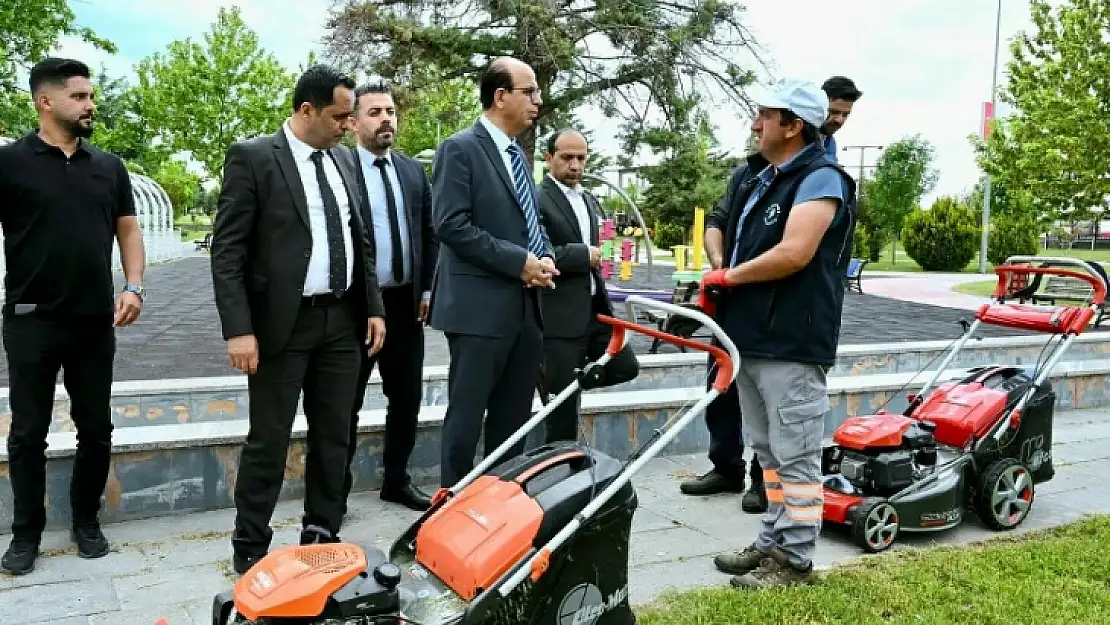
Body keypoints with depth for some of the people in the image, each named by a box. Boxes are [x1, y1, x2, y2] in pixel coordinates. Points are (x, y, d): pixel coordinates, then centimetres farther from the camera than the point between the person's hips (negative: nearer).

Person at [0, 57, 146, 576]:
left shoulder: (108, 166, 7)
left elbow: (128, 230, 11)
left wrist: (132, 286, -3)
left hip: (96, 321, 3)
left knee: (96, 430, 10)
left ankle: (86, 521, 26)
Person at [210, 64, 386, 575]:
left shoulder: (342, 160, 12)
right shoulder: (252, 157, -6)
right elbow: (227, 249, -10)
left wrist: (373, 307, 10)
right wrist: (238, 328, -17)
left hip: (343, 320, 6)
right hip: (282, 322, -6)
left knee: (334, 437, 11)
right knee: (268, 442, 2)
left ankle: (321, 535, 25)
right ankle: (250, 549, 16)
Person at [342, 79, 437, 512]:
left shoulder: (414, 171, 11)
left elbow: (430, 235, 14)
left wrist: (427, 289, 6)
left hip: (406, 303, 5)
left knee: (407, 398, 13)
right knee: (346, 402, 7)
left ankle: (396, 480, 29)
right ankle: (337, 488, 20)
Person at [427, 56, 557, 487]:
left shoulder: (518, 156, 19)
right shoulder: (460, 149, -6)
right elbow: (452, 225, -16)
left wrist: (545, 259, 3)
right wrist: (519, 261, -16)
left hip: (526, 306, 8)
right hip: (481, 306, -8)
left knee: (514, 420, 13)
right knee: (466, 418, 1)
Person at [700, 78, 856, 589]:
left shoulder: (821, 179, -12)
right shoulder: (751, 175, 15)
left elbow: (793, 254, -23)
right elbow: (719, 226, 24)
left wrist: (729, 276, -11)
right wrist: (716, 269, 4)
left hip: (792, 343, -9)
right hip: (748, 336, 9)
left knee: (795, 456, 0)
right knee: (767, 451, 17)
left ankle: (795, 560, 10)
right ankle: (773, 543, 29)